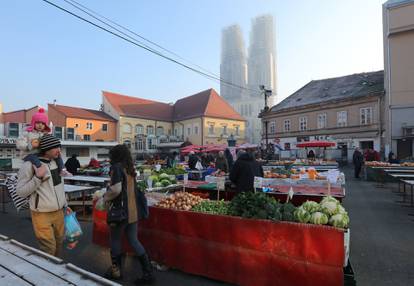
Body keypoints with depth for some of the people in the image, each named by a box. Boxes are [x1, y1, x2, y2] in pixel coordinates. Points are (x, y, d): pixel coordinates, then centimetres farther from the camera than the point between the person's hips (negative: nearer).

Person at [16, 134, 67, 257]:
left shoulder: (55, 161, 6)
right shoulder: (30, 165, -14)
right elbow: (20, 192, -12)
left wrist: (65, 204, 18)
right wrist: (38, 177, -24)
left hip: (59, 212, 6)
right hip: (42, 215, -6)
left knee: (59, 242, 16)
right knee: (49, 249, -1)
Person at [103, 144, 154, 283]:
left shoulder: (117, 167, -12)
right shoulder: (130, 168, 11)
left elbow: (116, 189, -22)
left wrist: (105, 198, -5)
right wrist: (108, 193, 19)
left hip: (120, 210, -7)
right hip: (133, 210, 7)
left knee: (115, 240, 13)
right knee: (134, 240, 13)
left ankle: (116, 270, 29)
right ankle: (148, 272, 14)